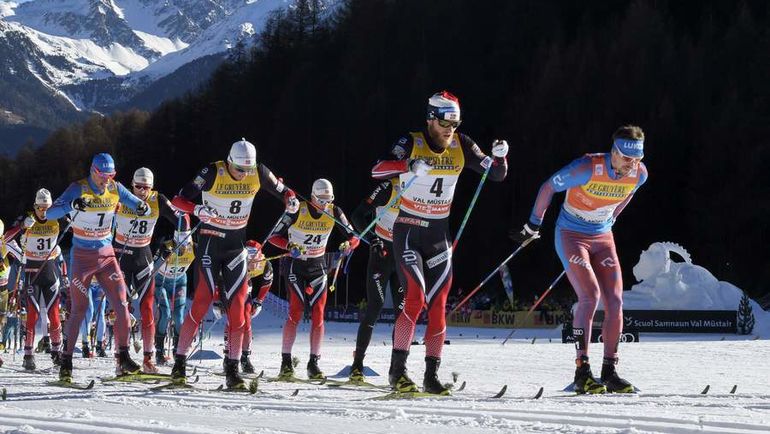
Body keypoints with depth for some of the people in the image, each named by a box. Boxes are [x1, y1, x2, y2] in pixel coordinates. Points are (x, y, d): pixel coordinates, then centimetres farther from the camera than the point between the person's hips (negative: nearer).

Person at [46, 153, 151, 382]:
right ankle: (66, 361, 7)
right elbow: (50, 213, -24)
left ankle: (123, 358, 2)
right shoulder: (78, 189, -14)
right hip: (82, 257, -4)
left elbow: (142, 206, 4)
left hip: (106, 255, 4)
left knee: (122, 306, -6)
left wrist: (142, 208, -22)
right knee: (79, 310, -4)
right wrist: (72, 205, -44)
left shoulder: (116, 189, -1)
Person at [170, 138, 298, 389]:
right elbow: (179, 200, -16)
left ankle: (232, 368, 1)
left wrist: (290, 199, -15)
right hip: (210, 244, -4)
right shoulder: (212, 173, -17)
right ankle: (180, 362, -2)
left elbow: (281, 191, 8)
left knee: (237, 306, -3)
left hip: (236, 246, 4)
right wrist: (197, 210, -36)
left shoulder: (259, 173, -6)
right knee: (202, 302, -9)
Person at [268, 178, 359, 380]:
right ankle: (286, 362, -11)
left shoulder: (334, 212, -5)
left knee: (318, 314, -6)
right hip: (295, 265, -3)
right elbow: (273, 236, -13)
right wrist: (290, 246, -32)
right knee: (296, 311, -15)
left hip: (318, 267, 3)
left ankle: (313, 363, 0)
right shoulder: (298, 210, -15)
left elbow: (354, 237, -2)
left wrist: (348, 245, -26)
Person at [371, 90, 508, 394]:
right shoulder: (412, 143, -11)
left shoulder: (461, 146, 1)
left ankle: (432, 375, 6)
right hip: (408, 233, -4)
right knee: (415, 298, -17)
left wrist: (500, 157, -17)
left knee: (438, 307, 0)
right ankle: (397, 370, -10)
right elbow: (378, 171, -25)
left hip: (439, 236, 4)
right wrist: (410, 166, -42)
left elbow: (496, 175, 5)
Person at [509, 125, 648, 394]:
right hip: (571, 236, -6)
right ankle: (582, 372, -19)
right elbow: (549, 187, -13)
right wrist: (534, 225, -4)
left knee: (615, 302, -6)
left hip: (602, 238, 6)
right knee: (590, 296, -21)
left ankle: (609, 372, 3)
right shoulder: (588, 168, -26)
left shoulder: (639, 174, -9)